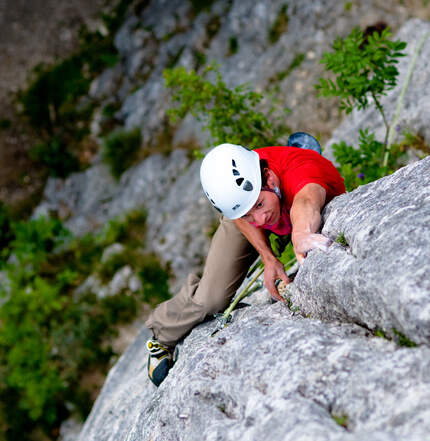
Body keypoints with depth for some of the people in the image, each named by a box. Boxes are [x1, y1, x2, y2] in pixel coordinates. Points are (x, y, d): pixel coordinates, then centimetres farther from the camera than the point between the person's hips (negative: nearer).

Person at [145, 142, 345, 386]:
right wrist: (268, 259, -30)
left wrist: (302, 235, -97)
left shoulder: (304, 170, -50)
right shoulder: (232, 183, -38)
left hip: (314, 221, 0)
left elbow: (306, 203, -73)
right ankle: (162, 336, 19)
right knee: (212, 297, -12)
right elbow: (241, 215, -16)